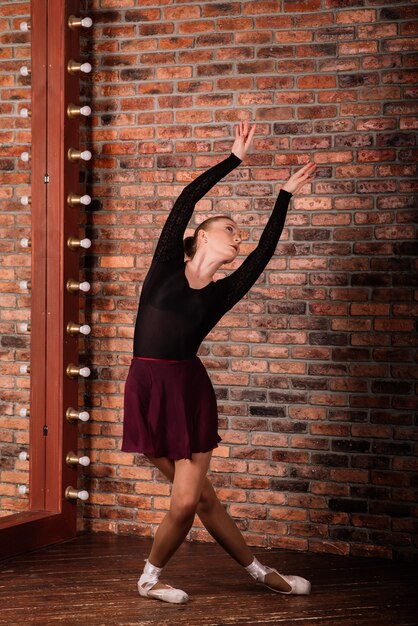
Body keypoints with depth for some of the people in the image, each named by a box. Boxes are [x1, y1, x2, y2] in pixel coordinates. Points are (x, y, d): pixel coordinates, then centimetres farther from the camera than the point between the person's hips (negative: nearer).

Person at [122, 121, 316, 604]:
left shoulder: (222, 293, 10)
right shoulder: (167, 267, 3)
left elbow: (265, 252, 6)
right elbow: (186, 201, -1)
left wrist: (285, 195, 10)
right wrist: (235, 159, 3)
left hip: (190, 391, 3)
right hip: (147, 388, -2)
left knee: (188, 500, -3)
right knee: (197, 496, 3)